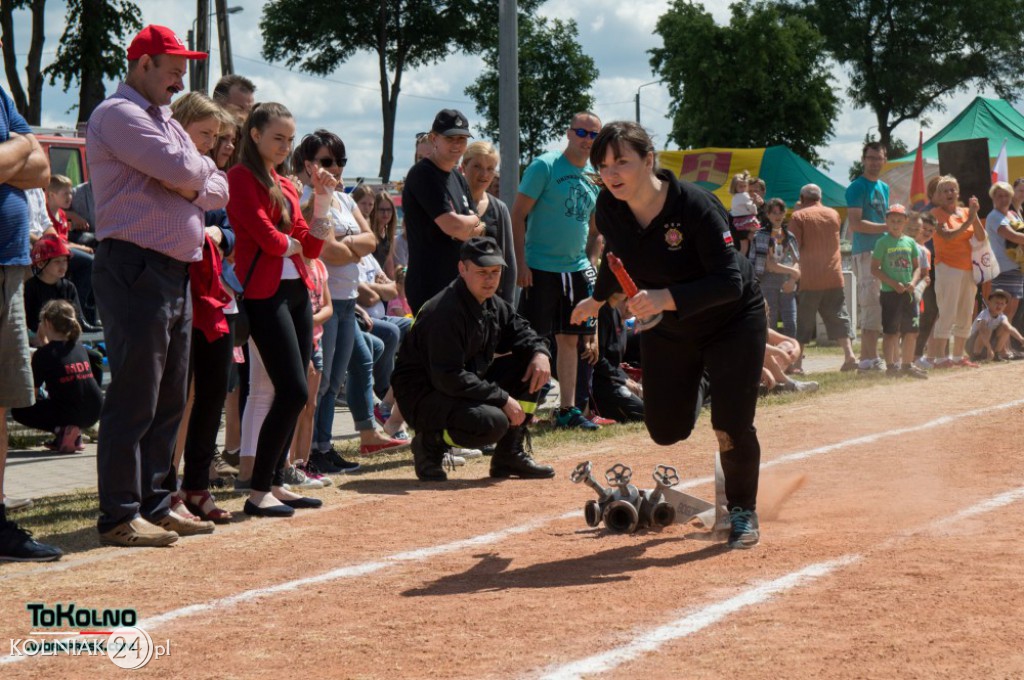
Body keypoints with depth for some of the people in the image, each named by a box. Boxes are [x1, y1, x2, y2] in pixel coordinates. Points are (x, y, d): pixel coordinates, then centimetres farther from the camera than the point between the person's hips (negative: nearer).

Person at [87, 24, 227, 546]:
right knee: (133, 399, -8)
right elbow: (183, 172, -20)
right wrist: (202, 167, 3)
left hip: (177, 272, 10)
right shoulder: (119, 114, -8)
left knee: (170, 401, 12)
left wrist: (194, 187, -6)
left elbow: (217, 190, 16)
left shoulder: (167, 122, 22)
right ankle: (119, 517, -4)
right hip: (135, 268, -10)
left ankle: (153, 504, 20)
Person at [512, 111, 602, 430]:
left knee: (570, 339, 10)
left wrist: (590, 263, 7)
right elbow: (517, 215, -10)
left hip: (577, 270, 6)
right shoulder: (544, 166, -8)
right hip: (540, 269, -6)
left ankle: (567, 409, 17)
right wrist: (521, 262, -16)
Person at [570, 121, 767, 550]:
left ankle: (743, 511, 17)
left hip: (732, 322, -5)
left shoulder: (696, 207, -32)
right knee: (666, 431, 8)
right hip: (665, 330, 5)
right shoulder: (610, 208, -15)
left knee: (732, 427, -11)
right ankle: (701, 383, 43)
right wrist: (599, 299, 21)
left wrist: (666, 298, -44)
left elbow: (731, 282, -35)